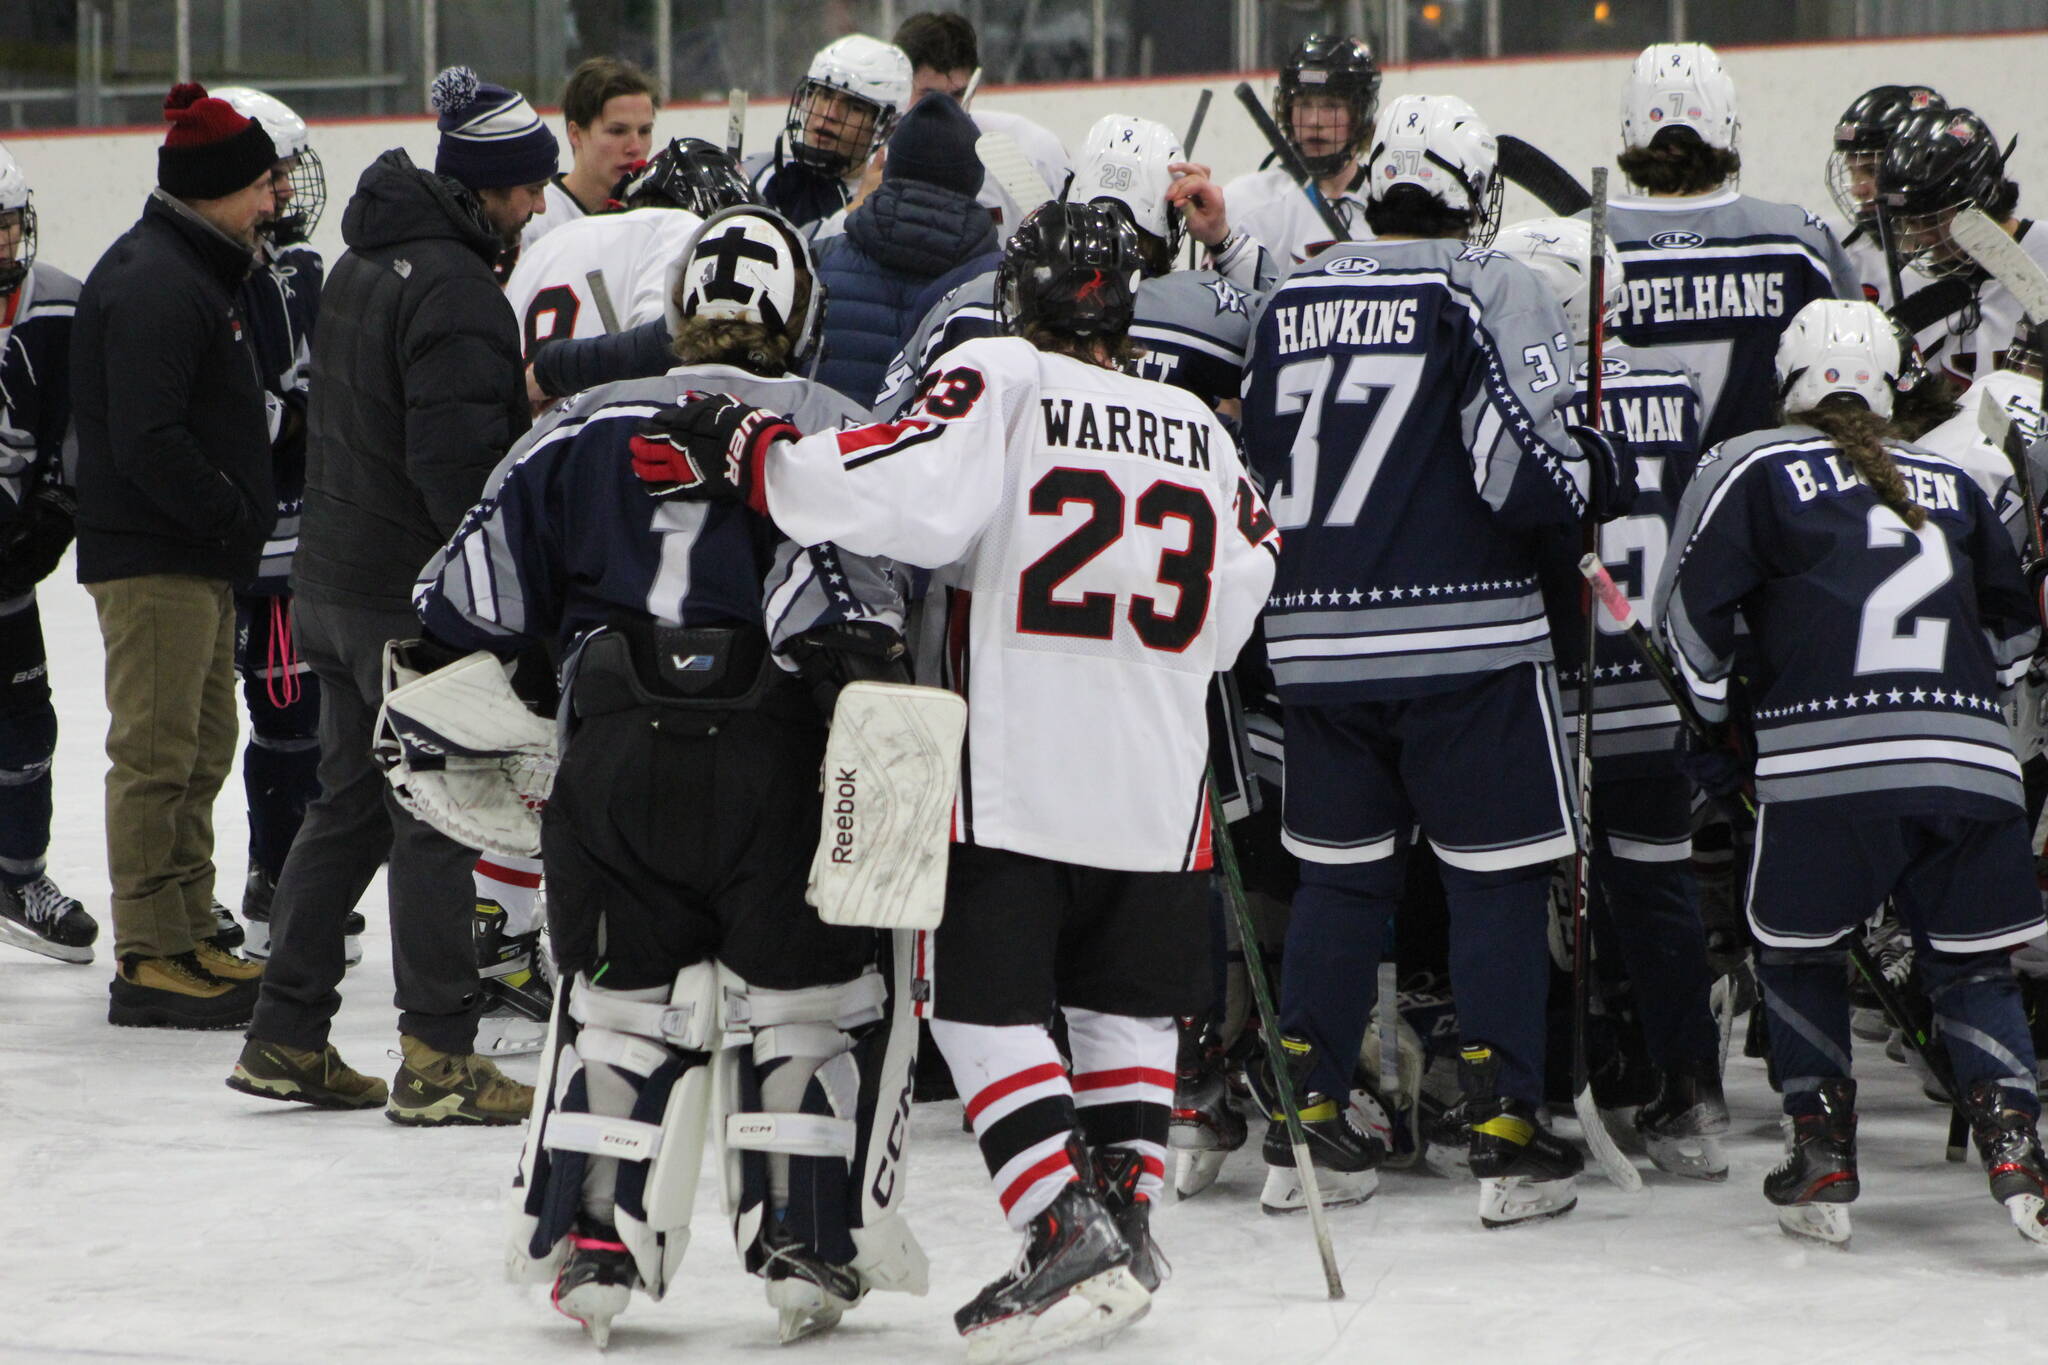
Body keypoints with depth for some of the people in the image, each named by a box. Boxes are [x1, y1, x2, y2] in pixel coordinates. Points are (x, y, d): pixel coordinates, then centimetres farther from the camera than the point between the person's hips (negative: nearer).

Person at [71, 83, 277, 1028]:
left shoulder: (192, 271, 16)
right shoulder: (153, 286, -18)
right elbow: (148, 443, -24)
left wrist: (243, 514, 15)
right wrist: (234, 518, -18)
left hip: (197, 558, 11)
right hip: (152, 559, -11)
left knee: (202, 749, 16)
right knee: (157, 754, -7)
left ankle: (190, 941, 24)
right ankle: (150, 962, -5)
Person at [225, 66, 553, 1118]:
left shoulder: (363, 268, 13)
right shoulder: (454, 294, -19)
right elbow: (463, 466, -23)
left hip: (335, 583, 10)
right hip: (416, 596, -9)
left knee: (351, 803, 15)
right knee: (437, 814, -4)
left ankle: (286, 1038, 18)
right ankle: (438, 1060, -1)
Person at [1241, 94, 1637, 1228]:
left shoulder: (1289, 302, 10)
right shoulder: (1494, 294, -8)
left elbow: (1255, 470, 17)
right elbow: (1524, 468, -15)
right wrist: (1603, 472, 4)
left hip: (1316, 644, 5)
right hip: (1464, 644, -5)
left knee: (1339, 875, 14)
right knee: (1498, 878, 2)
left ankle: (1306, 1128, 14)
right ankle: (1507, 1141, 0)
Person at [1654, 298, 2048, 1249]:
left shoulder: (1754, 468, 8)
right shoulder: (1950, 484, 20)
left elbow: (1689, 610, 4)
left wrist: (1719, 732, 16)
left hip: (1828, 770, -3)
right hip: (1971, 762, 3)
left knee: (1799, 953, 16)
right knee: (1971, 964, 13)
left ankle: (1822, 1156, 10)